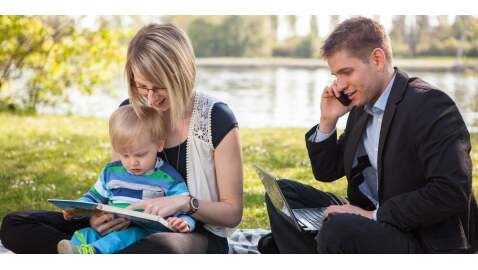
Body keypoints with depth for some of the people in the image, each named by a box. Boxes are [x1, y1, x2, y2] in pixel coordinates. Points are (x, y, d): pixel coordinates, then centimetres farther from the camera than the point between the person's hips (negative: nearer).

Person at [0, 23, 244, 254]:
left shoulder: (217, 119, -11)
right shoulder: (129, 111, 2)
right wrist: (100, 215, -13)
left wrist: (184, 202, -24)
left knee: (157, 248, -47)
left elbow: (233, 212, -5)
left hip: (199, 235, -5)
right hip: (133, 228, 6)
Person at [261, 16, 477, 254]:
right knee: (282, 193, 2)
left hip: (425, 241, -8)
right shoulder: (361, 106, 9)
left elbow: (453, 193, -27)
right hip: (369, 223, 8)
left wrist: (374, 215, -24)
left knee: (339, 228, -34)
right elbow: (326, 172, 18)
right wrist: (328, 120, 1)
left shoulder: (430, 105, -17)